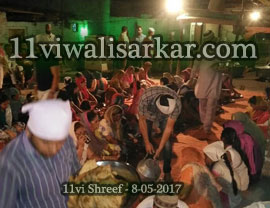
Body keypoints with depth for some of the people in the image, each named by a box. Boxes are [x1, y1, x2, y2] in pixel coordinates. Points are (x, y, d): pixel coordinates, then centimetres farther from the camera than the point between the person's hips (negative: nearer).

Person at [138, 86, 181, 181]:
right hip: (148, 114, 0)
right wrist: (147, 142, -17)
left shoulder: (177, 103, -38)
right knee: (147, 137, 4)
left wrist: (160, 148, -22)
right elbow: (142, 120, -24)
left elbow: (169, 127, -26)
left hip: (165, 118, 0)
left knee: (167, 143, -10)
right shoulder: (146, 98, -42)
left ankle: (167, 171, 11)